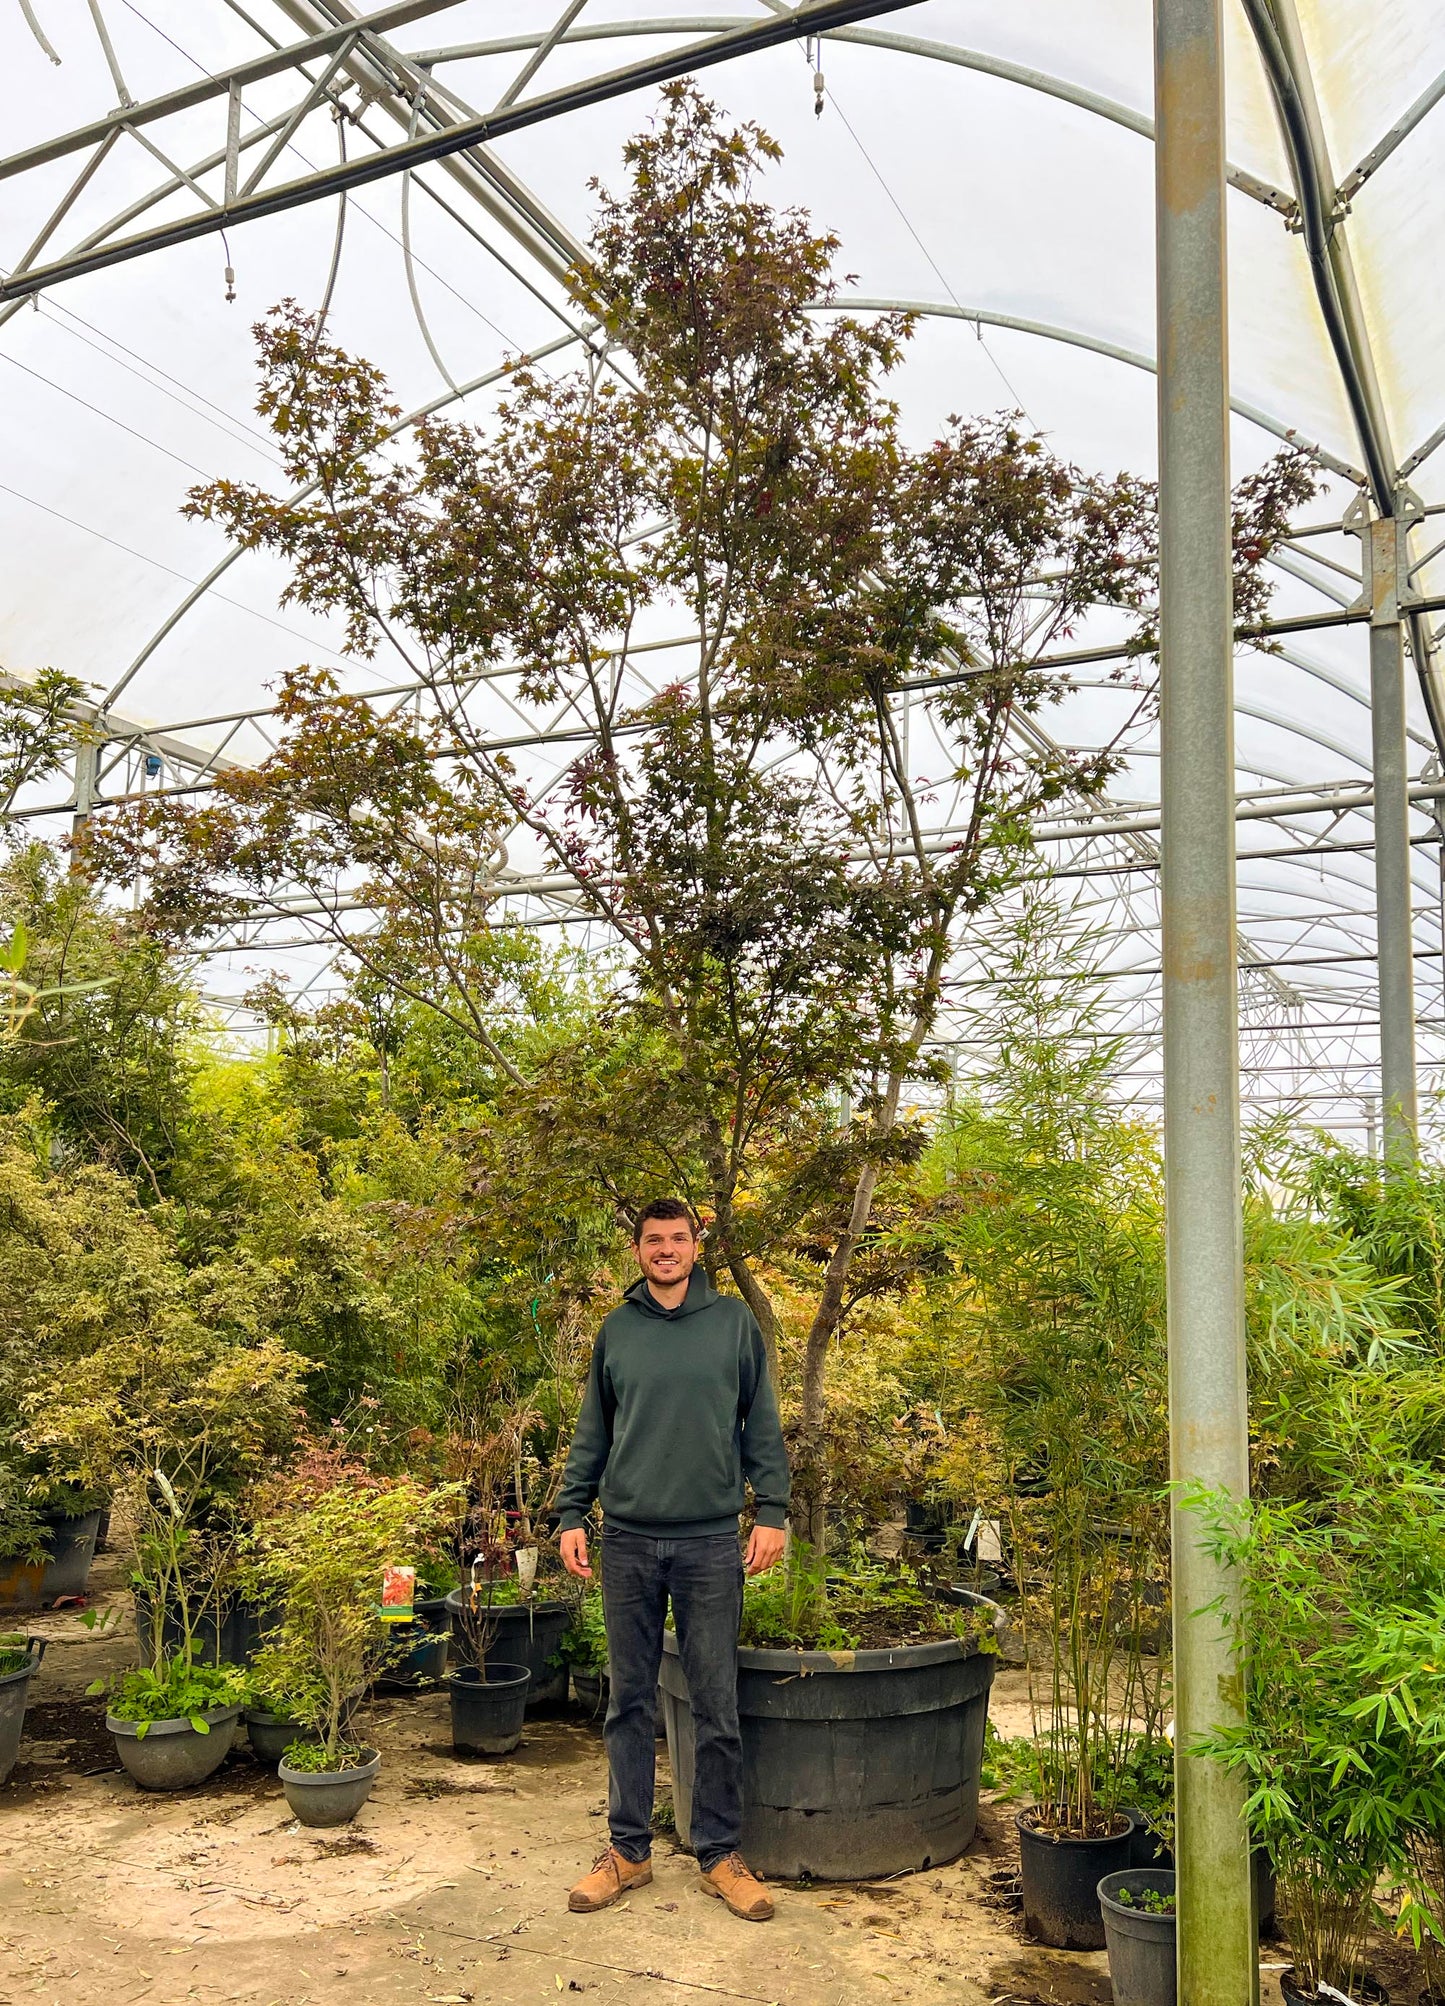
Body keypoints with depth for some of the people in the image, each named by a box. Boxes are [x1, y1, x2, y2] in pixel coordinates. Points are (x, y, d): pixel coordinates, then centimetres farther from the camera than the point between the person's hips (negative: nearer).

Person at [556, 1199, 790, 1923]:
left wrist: (772, 1511, -4)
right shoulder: (616, 1330, 7)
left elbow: (762, 1425, 3)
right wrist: (571, 1515, 4)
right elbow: (592, 1434, 10)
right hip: (628, 1539, 2)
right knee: (629, 1704, 10)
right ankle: (628, 1849, 22)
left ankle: (720, 1853, 19)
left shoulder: (734, 1322, 2)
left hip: (710, 1541, -1)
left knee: (716, 1707, 5)